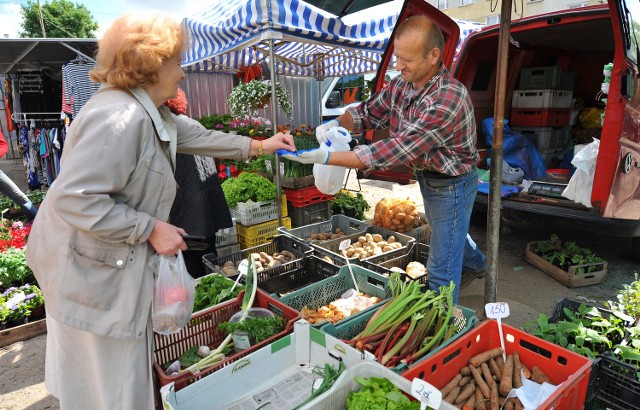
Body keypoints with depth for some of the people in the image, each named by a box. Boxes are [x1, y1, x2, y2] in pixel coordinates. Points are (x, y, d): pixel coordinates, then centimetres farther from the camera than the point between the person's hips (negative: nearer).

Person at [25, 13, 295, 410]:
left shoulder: (151, 112, 6)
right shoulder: (120, 117, -27)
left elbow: (195, 135, 17)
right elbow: (74, 199, -30)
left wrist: (258, 146, 18)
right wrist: (151, 229, -24)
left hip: (118, 262, 10)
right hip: (92, 269, -10)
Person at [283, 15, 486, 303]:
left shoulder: (448, 100, -35)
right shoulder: (403, 83, -10)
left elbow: (394, 150, -38)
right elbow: (370, 111, 4)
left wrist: (326, 158, -40)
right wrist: (336, 123, -18)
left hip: (451, 185, -8)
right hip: (427, 177, 9)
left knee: (441, 268, 3)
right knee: (448, 233, 33)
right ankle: (476, 264, 63)